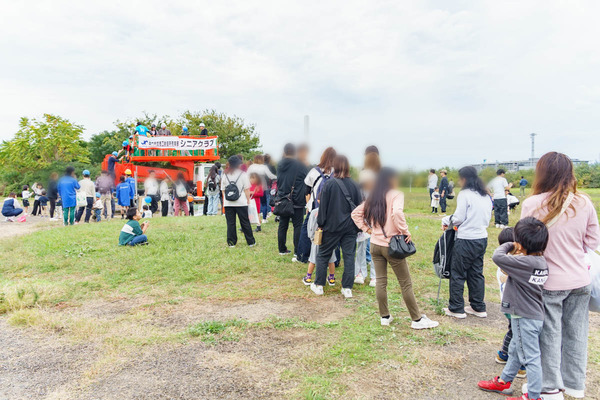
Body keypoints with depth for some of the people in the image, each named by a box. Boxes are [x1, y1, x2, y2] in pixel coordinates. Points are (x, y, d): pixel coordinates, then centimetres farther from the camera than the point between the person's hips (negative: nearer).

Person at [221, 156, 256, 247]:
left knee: (230, 223, 7)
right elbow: (246, 190, -2)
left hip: (228, 203, 2)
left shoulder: (225, 175, 8)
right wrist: (248, 200, 4)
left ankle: (231, 242, 8)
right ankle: (251, 242, 12)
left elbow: (223, 190, 9)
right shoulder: (243, 174, -1)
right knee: (245, 222, 5)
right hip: (241, 203, -2)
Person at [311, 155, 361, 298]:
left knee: (323, 254, 11)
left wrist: (321, 223, 2)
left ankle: (319, 285, 20)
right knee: (349, 256, 8)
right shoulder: (354, 185, 0)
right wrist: (357, 225, 14)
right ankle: (347, 288, 11)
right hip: (350, 227, 3)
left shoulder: (329, 184, -10)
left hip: (332, 226, -2)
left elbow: (323, 206, -7)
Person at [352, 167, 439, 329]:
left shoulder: (372, 197, 9)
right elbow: (397, 212, -30)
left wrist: (367, 229, 10)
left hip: (375, 244, 6)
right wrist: (405, 231, -18)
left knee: (381, 281, 12)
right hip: (391, 245, -6)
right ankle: (417, 319, 14)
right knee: (406, 284, 4)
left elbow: (356, 213, 12)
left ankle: (384, 317, 20)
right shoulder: (396, 195, -11)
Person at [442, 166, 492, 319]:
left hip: (466, 239, -8)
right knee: (476, 273, 15)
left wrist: (446, 220, 5)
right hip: (482, 238, 8)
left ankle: (456, 308, 9)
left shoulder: (465, 194, -12)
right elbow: (488, 218, 17)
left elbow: (459, 217, -12)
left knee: (458, 273, 3)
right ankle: (478, 307, 22)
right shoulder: (485, 196, 12)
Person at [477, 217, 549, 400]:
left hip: (526, 318, -10)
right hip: (536, 315, 10)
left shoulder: (524, 262, -26)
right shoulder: (541, 261, 1)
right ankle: (504, 381, 38)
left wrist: (509, 245, -11)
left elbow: (497, 256, -27)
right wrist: (517, 252, -2)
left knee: (530, 357, 3)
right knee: (515, 351, 23)